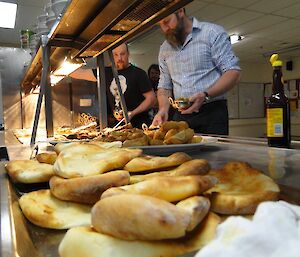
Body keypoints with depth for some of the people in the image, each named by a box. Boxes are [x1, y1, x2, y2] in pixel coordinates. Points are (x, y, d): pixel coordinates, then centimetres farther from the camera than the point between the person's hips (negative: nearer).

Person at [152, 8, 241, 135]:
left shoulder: (212, 32, -3)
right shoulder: (164, 49, 13)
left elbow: (233, 72, -10)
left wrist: (205, 96, -25)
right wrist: (163, 109, -3)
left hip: (212, 112, -4)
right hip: (180, 116, 5)